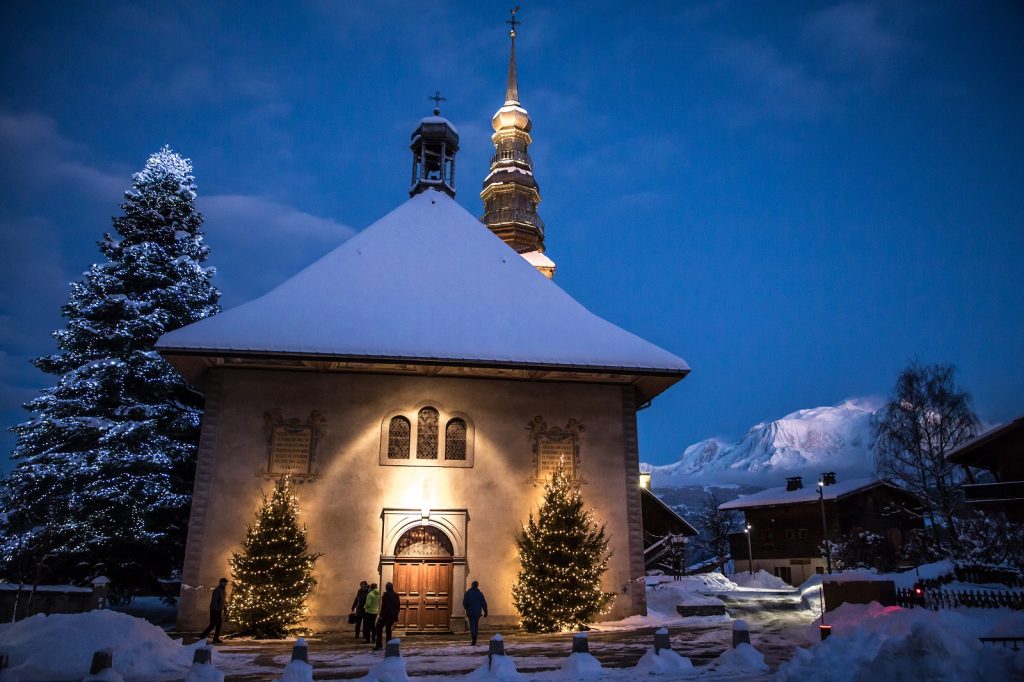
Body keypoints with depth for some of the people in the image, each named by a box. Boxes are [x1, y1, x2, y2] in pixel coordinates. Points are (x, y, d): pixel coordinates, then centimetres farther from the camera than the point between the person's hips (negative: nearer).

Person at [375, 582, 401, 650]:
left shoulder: (385, 595, -12)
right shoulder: (396, 595, 5)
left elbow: (383, 606, -16)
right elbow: (398, 607, 8)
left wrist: (381, 615, -12)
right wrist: (396, 615, 15)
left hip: (385, 615, -6)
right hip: (392, 616, 6)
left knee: (379, 628, 6)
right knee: (388, 630, 13)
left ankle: (379, 645, -1)